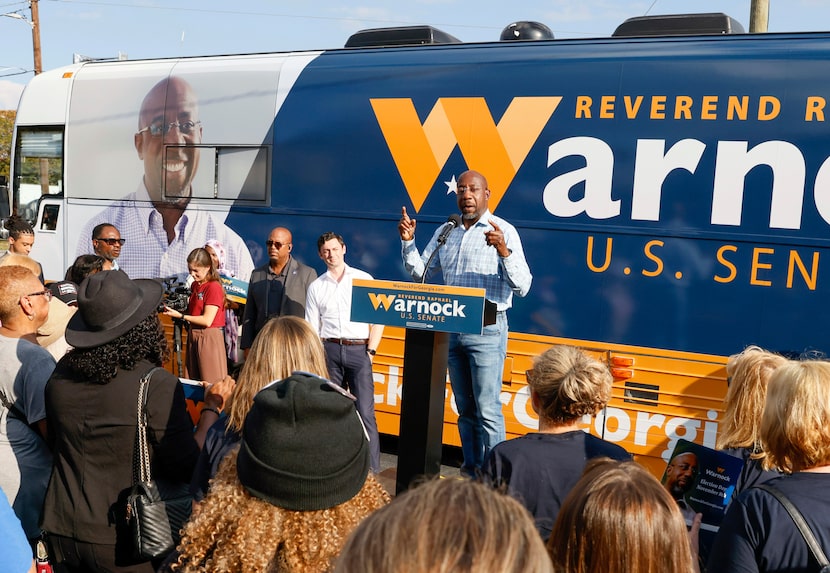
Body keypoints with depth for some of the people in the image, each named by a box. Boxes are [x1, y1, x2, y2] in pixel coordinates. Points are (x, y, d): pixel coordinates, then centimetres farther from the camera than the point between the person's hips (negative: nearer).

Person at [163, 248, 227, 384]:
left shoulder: (214, 287, -13)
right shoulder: (194, 285, 11)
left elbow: (207, 320, -17)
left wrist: (181, 316, -15)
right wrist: (175, 308, 1)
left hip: (209, 338, -8)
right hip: (193, 336, 8)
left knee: (210, 384, -3)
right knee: (193, 381, 14)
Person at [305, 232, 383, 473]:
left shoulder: (363, 279, 8)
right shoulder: (316, 287, 13)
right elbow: (312, 329, 12)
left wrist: (370, 351, -4)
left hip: (359, 350, -2)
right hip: (329, 349, 2)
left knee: (365, 413, -9)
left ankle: (373, 469, -5)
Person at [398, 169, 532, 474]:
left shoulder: (504, 231, -5)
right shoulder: (445, 232, 12)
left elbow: (522, 286, -12)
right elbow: (420, 272, 14)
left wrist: (504, 252, -27)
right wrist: (408, 242, 0)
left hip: (487, 330, -5)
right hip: (451, 329, 6)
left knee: (487, 410, -6)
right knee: (465, 409, 13)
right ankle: (471, 473, 23)